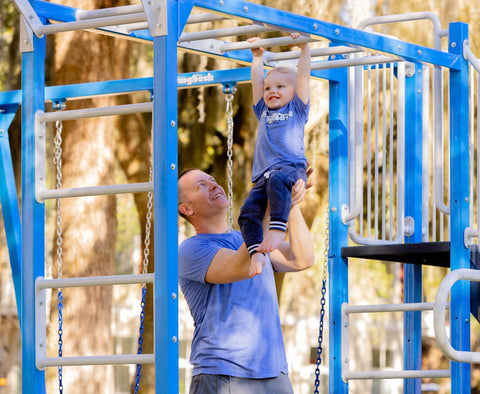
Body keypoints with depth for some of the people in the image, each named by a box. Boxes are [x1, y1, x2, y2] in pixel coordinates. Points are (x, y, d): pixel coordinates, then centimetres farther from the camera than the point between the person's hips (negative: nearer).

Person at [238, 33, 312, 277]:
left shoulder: (297, 110, 18)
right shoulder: (264, 113, 30)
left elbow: (303, 76, 13)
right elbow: (257, 80, 31)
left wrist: (304, 49, 12)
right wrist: (258, 57, 35)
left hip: (292, 169, -5)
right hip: (263, 177, 5)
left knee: (277, 180, -39)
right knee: (248, 211, -19)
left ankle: (278, 227, -49)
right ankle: (257, 251, -28)